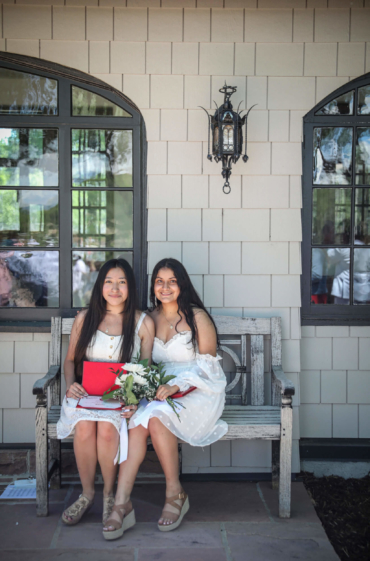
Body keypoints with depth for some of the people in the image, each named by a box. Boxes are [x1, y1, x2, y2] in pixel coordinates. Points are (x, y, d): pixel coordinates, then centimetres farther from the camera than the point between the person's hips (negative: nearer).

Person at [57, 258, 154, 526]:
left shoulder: (144, 323, 4)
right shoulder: (84, 319, 9)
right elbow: (70, 359, 15)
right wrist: (70, 384, -6)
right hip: (86, 393, 2)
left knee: (107, 428, -32)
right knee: (84, 427, -30)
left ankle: (109, 493, -6)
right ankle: (87, 493, -5)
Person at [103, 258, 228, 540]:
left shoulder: (198, 317, -3)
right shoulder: (150, 318, 13)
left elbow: (207, 365, -8)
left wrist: (176, 385, -22)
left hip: (199, 392, -4)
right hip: (161, 391, 4)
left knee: (155, 416, -33)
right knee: (137, 422, -28)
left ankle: (175, 493, -15)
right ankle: (122, 504, -28)